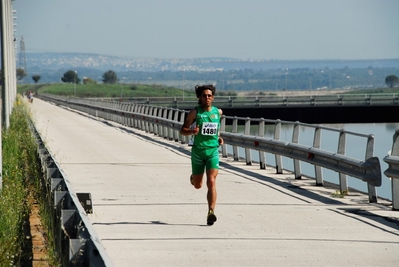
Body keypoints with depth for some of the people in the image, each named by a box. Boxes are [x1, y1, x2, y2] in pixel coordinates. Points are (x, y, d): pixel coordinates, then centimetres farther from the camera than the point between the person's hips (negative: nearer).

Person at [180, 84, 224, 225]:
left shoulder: (218, 112, 5)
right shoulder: (195, 112, -4)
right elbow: (182, 130, -4)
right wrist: (192, 131, -24)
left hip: (213, 151, 1)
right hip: (198, 151, -1)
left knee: (211, 182, -16)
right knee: (197, 185, 12)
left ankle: (211, 212, -18)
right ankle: (194, 176, 49)